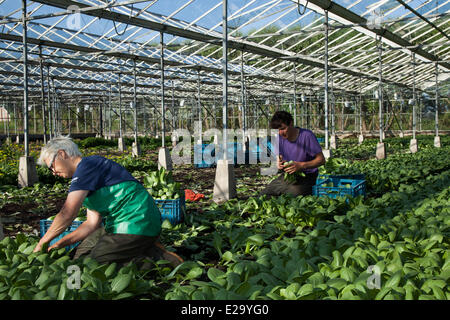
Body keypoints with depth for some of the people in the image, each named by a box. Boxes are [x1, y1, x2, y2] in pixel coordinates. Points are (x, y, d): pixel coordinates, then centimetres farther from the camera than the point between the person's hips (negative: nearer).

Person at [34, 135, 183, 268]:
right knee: (80, 254, 13)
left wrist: (41, 244, -5)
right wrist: (59, 244, 9)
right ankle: (146, 247, 10)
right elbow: (92, 223, 15)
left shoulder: (87, 165, -12)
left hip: (137, 224, -10)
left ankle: (156, 257, -7)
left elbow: (67, 215, -17)